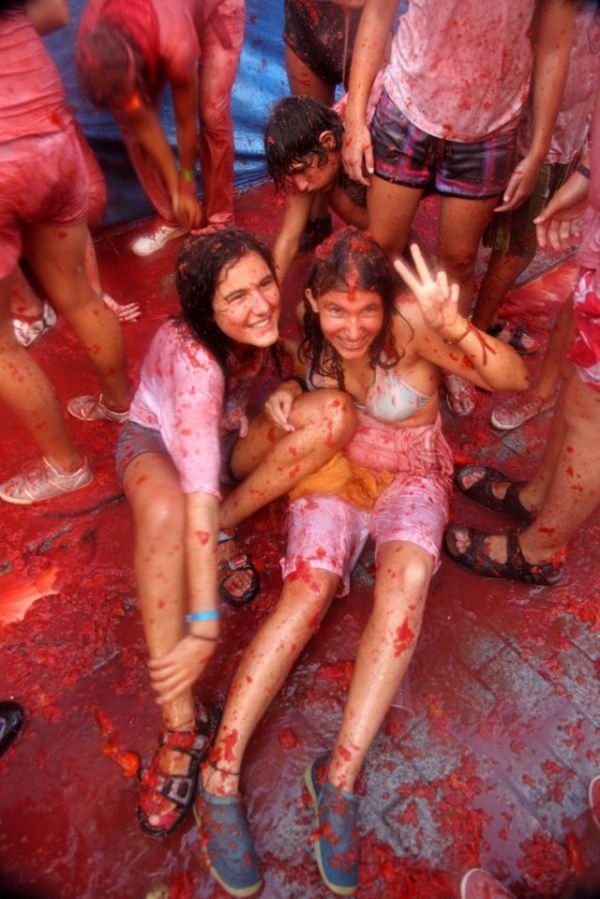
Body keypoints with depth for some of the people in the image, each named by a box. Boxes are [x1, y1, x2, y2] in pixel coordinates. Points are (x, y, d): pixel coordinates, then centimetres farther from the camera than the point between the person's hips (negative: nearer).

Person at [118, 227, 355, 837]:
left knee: (334, 412, -23)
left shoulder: (265, 325, -18)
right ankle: (180, 724, -29)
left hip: (228, 435, 5)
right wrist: (203, 628, -43)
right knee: (164, 511, -42)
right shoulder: (193, 357, -35)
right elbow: (200, 496, -42)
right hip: (158, 443, -5)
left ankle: (222, 533, -12)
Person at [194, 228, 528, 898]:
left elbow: (514, 378, -29)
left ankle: (339, 776, -23)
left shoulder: (407, 326, -21)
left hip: (409, 477, -1)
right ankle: (220, 778, -18)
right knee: (308, 589, -26)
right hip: (333, 471, 2)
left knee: (406, 578, -34)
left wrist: (452, 324, -48)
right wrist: (282, 396, -15)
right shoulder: (308, 336, -11)